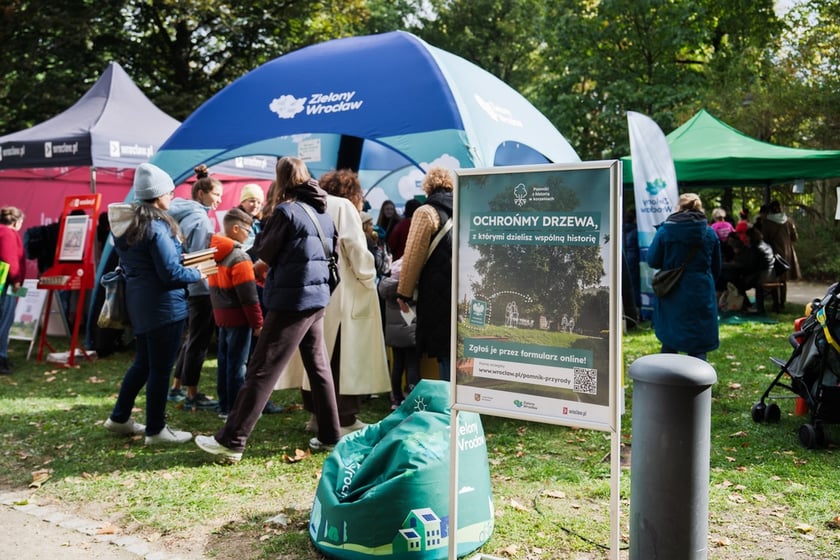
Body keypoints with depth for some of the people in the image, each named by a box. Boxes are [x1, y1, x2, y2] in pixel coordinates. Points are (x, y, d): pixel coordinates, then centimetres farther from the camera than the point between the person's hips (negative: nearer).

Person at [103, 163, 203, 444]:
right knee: (160, 368, 1)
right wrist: (199, 273, -4)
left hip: (138, 302, 9)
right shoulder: (156, 226, -19)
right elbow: (171, 273, -21)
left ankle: (119, 418, 31)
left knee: (142, 362, 21)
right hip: (162, 305, -9)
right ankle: (156, 430, 12)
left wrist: (181, 261, 13)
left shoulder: (125, 224, 8)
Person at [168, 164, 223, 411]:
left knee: (192, 338, 19)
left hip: (187, 286, 10)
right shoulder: (200, 218, -15)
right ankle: (192, 396, 8)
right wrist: (214, 286, -16)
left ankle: (177, 388, 27)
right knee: (199, 342, -1)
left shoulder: (184, 215, 12)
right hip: (201, 288, -10)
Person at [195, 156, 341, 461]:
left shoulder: (286, 211, -11)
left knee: (262, 370, -5)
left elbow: (264, 252, -3)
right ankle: (329, 436, 19)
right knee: (319, 367, 13)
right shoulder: (323, 212, 10)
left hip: (292, 299, -7)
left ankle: (231, 441, 1)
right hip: (318, 298, 8)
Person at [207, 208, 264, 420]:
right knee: (237, 363, -2)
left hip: (221, 315, 8)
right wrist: (258, 323, -13)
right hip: (238, 317, -8)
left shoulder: (215, 253, 8)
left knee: (224, 360, 14)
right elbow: (249, 296, -18)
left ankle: (224, 406, 22)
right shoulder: (240, 257, -17)